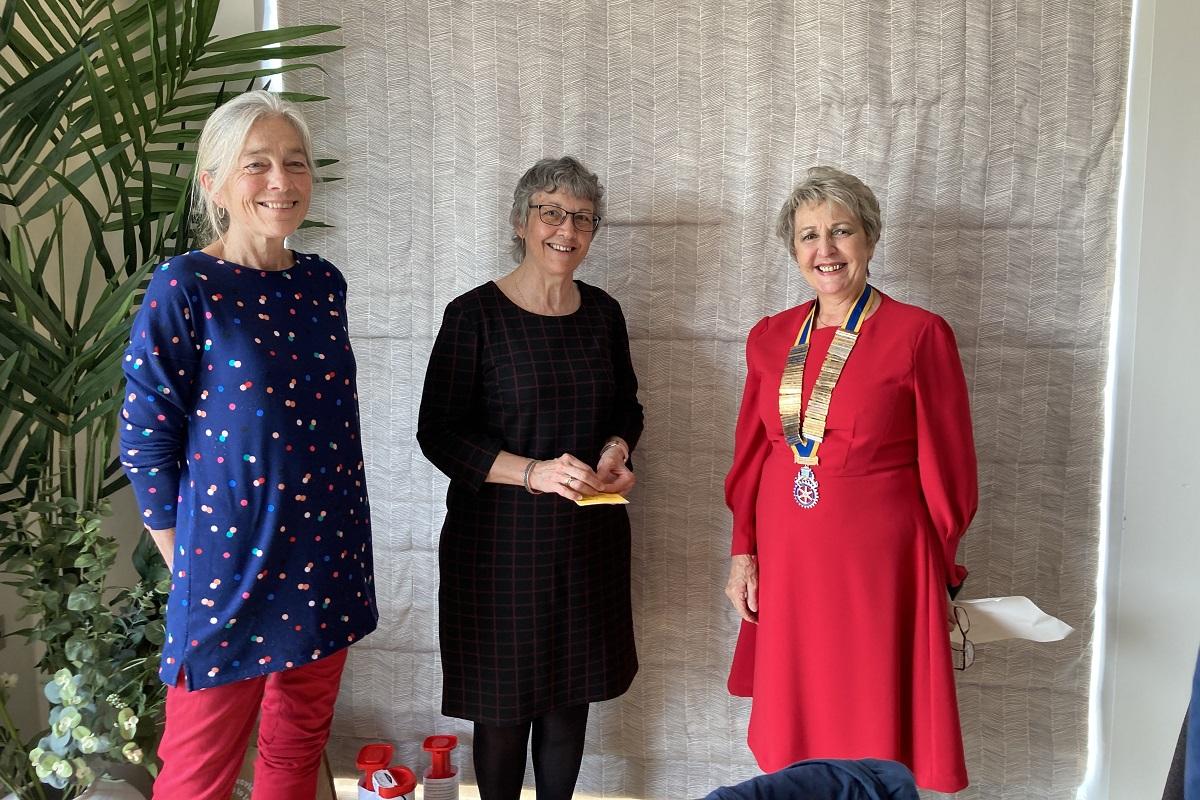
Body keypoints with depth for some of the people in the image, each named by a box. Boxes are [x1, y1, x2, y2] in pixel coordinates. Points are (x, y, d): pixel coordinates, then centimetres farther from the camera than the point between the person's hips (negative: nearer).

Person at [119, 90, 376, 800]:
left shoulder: (324, 283, 5)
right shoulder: (185, 289, -11)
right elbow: (145, 441, -8)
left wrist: (348, 544, 13)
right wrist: (185, 565, -6)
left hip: (327, 566, 5)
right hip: (230, 569, -5)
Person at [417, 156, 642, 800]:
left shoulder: (603, 313, 6)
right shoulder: (475, 315, -8)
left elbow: (627, 407, 18)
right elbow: (438, 433, -10)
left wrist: (616, 451, -4)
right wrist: (532, 471, -22)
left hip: (590, 531, 5)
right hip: (502, 535, -4)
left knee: (572, 690, 14)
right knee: (504, 701, 6)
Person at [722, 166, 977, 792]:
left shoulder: (920, 335, -8)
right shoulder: (770, 338, 6)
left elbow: (947, 470, -4)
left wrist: (938, 572, -1)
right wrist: (743, 552, 7)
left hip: (877, 563, -4)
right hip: (785, 563, 4)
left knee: (872, 735, 7)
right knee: (794, 738, 14)